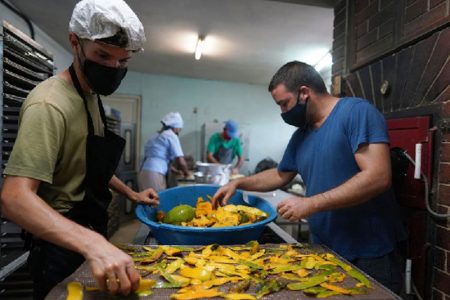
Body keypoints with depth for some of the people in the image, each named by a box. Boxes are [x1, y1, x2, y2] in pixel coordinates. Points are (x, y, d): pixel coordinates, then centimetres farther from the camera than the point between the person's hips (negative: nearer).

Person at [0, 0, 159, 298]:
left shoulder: (92, 96, 5)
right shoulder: (50, 104, -26)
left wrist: (129, 193, 7)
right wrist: (92, 243, -48)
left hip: (90, 235, 9)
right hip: (62, 247, -9)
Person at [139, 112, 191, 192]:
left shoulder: (156, 136, 22)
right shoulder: (171, 136, -3)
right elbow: (180, 161, -9)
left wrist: (176, 171, 27)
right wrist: (186, 172, 10)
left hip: (145, 173, 9)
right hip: (155, 175, -9)